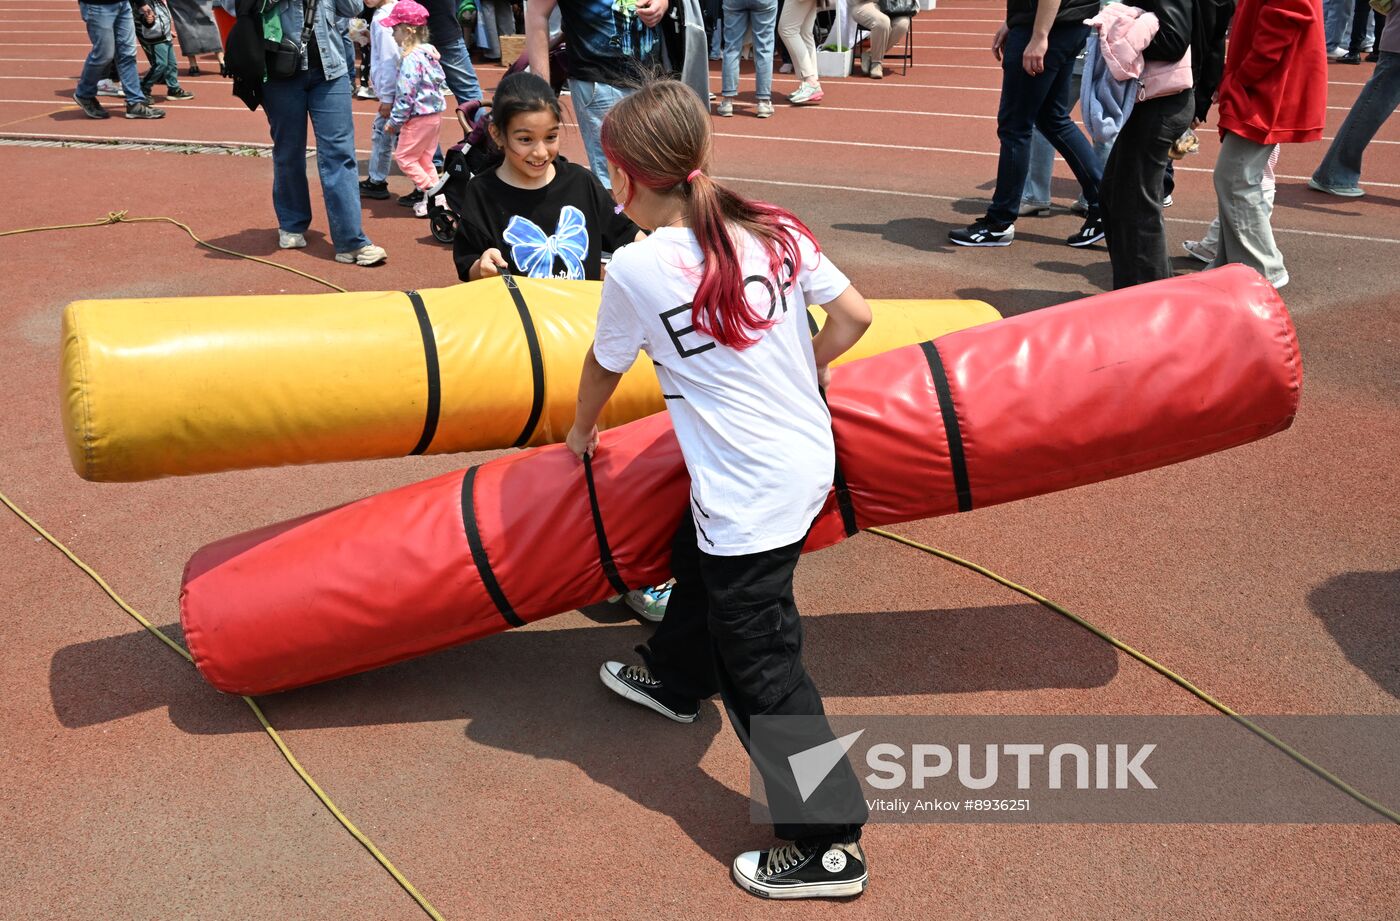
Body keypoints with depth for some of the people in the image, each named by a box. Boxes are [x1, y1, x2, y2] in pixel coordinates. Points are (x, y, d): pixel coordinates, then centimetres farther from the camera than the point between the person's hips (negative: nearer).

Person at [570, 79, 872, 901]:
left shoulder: (637, 268, -14)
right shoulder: (776, 229, -2)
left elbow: (604, 368, 3)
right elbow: (853, 315, 2)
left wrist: (582, 432, 23)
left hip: (750, 496, -8)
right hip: (810, 457, 8)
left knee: (761, 672, 4)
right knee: (700, 563, 32)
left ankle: (831, 844, 13)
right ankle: (675, 681, 57)